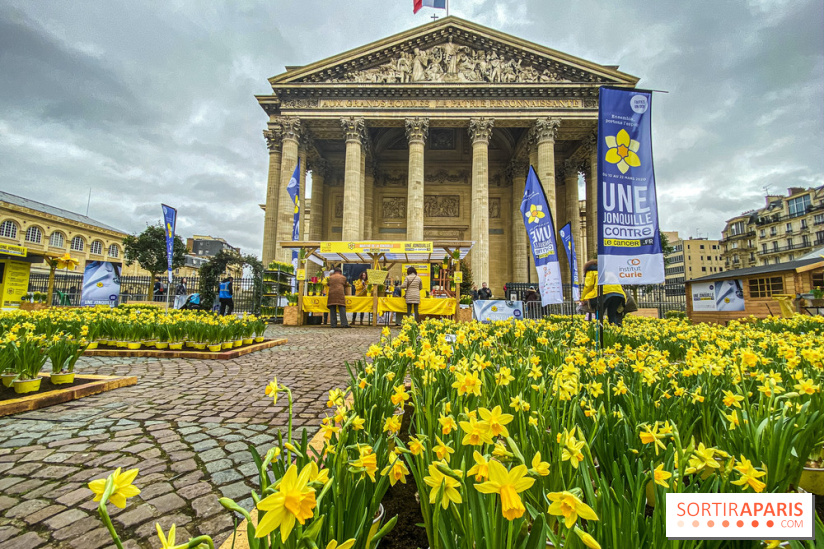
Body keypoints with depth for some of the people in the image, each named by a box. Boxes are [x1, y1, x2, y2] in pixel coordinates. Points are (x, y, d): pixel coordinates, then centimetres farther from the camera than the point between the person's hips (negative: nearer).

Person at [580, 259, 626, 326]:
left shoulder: (591, 271, 23)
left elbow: (588, 285, 11)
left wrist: (583, 299, 15)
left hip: (604, 293, -5)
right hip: (618, 292, 5)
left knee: (598, 316, -1)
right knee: (612, 315, 12)